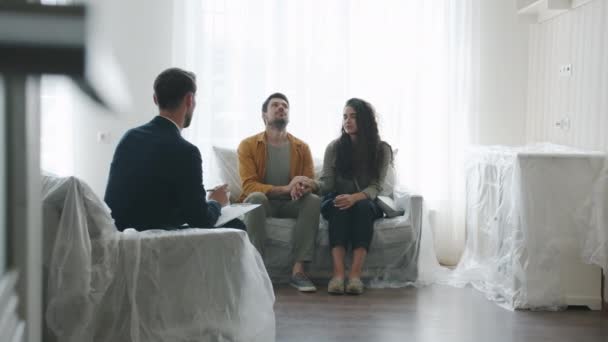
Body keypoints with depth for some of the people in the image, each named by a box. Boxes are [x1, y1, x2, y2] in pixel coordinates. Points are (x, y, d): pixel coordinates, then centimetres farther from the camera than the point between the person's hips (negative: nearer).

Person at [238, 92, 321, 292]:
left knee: (314, 200, -28)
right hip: (262, 202, -2)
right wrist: (285, 188, -31)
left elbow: (311, 183, 1)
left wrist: (303, 187, -27)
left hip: (290, 203, 3)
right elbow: (249, 186, -16)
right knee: (256, 198, -37)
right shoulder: (248, 145, -5)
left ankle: (298, 270, -32)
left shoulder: (301, 148, 5)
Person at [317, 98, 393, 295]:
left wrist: (355, 197, -32)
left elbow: (375, 187, -11)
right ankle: (338, 273, -47)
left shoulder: (381, 149, -3)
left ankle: (355, 274, -45)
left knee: (363, 206, -35)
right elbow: (327, 182, -6)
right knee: (339, 207, -35)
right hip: (336, 200, 0)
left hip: (366, 202, 0)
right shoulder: (334, 147, 0)